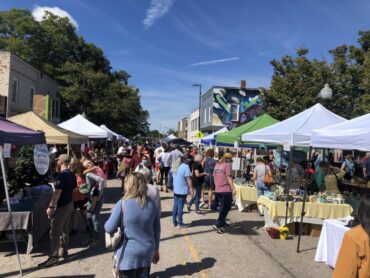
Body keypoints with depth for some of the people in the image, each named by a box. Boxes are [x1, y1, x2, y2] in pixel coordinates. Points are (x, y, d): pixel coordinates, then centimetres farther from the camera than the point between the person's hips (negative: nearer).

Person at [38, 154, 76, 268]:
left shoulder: (61, 175, -20)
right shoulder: (72, 174, 8)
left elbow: (57, 192, -24)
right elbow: (74, 189, 16)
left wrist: (51, 206, -20)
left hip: (61, 207, -9)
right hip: (69, 204, 9)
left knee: (55, 232, -3)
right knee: (65, 230, 17)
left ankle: (53, 258, 3)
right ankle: (64, 251, 27)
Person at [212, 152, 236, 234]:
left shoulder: (217, 164, 12)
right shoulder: (227, 165, -9)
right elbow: (228, 177, -14)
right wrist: (233, 188, -13)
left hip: (218, 190, 7)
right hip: (226, 190, -7)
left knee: (222, 207, 21)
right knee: (226, 208, 1)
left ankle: (222, 223, 29)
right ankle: (217, 224, -6)